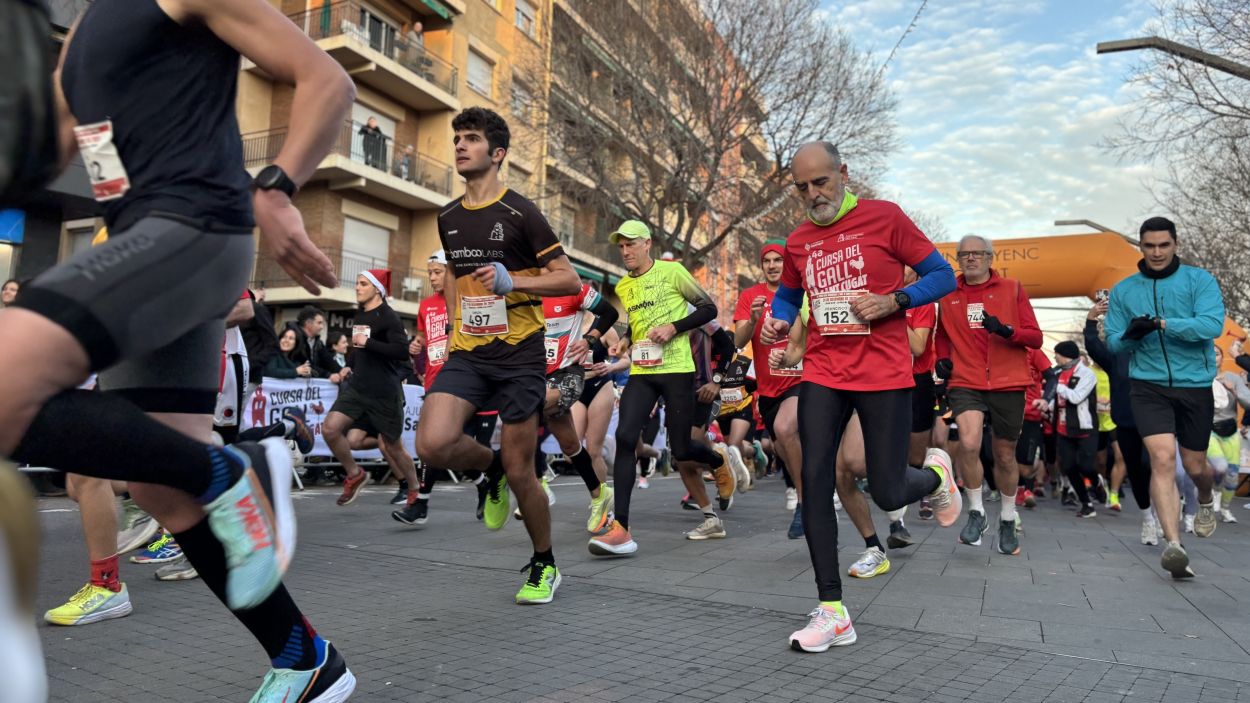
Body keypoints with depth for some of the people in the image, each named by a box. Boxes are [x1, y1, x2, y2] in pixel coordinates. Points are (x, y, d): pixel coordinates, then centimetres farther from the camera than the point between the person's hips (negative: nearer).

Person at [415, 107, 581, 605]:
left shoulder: (519, 212, -5)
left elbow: (570, 280, -6)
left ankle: (544, 566, 23)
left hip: (518, 355, -4)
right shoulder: (448, 218, 12)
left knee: (519, 471, -1)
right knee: (433, 444, -19)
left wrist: (513, 281, -20)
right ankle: (491, 468, 16)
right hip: (467, 353, 5)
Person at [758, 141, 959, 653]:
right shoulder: (797, 242, 10)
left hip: (883, 374, -3)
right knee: (815, 481, -7)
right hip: (823, 374, 4)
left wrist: (892, 301, -16)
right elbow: (788, 294, 27)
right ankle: (832, 612, 5)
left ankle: (936, 474, 39)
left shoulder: (884, 217, -2)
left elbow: (943, 276, 1)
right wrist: (779, 320, 5)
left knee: (888, 494, 0)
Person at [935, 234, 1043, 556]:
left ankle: (1008, 521, 33)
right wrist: (942, 358, 4)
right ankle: (976, 513, -2)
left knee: (1005, 455, 11)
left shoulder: (1012, 289, 3)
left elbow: (1035, 337, 0)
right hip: (966, 383, 0)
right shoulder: (948, 295, 7)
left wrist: (1006, 330, -20)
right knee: (968, 444, -24)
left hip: (1008, 384, 0)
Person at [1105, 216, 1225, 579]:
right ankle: (1173, 544, -20)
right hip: (1149, 386, 0)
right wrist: (1129, 336, -16)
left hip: (1195, 385, 0)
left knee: (1194, 466, 14)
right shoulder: (1123, 290, 6)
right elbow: (1112, 342, 7)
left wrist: (1161, 324, -26)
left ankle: (1206, 502, 50)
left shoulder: (1200, 280, 0)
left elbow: (1212, 325, -16)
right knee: (1163, 458, -19)